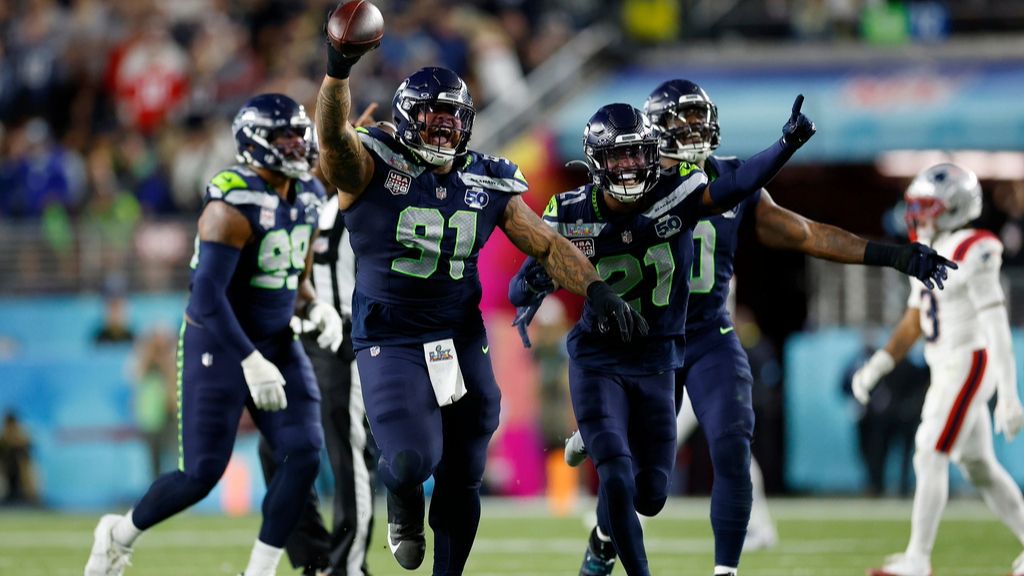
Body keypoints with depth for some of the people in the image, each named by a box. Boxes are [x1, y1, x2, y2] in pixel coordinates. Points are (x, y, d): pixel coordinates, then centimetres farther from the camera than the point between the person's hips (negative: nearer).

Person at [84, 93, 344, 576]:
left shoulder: (304, 205, 5)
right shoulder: (233, 206, -21)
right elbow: (207, 295, -27)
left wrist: (318, 310, -3)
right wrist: (251, 362, -33)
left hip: (276, 345, 7)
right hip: (218, 345, -7)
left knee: (303, 454, -10)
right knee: (202, 473, -6)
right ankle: (121, 534, 21)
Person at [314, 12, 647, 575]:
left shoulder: (488, 185, 5)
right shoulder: (372, 167, -8)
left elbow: (546, 244, 8)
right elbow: (333, 134, -29)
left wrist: (595, 288, -10)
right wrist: (337, 71, -48)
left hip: (462, 340, 5)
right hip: (390, 340, -5)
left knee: (461, 480, 10)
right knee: (411, 461, -23)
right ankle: (402, 503, 15)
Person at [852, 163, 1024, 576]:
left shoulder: (971, 254, -18)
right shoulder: (925, 255, 10)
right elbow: (913, 324, 19)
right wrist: (875, 367, 10)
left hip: (970, 365, -9)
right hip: (945, 369, 9)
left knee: (930, 458, -10)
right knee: (978, 467, 13)